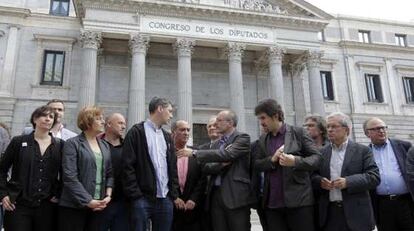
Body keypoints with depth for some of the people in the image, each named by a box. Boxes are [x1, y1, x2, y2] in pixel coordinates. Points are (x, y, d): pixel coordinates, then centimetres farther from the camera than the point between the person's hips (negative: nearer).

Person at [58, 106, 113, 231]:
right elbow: (70, 177, -14)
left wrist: (108, 195, -2)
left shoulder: (105, 146, 13)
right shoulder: (73, 144, -6)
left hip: (98, 206, 6)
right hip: (74, 206, -5)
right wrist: (88, 201, -15)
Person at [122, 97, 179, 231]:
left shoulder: (167, 136, 17)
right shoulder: (137, 132, -2)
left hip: (165, 199, 6)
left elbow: (173, 168, 16)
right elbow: (127, 166, -8)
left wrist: (174, 194, 7)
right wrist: (135, 195, -12)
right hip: (142, 198, -5)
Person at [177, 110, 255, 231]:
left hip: (236, 195, -6)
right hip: (216, 194, 6)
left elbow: (226, 154, -20)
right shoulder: (216, 144, 18)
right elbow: (207, 167, 10)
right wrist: (221, 164, -13)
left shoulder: (242, 138, -4)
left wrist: (194, 152, -18)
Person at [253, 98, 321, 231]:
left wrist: (295, 161, -22)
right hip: (272, 203, 4)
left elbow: (316, 157, -4)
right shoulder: (262, 140, 13)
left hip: (298, 200, -3)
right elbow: (256, 165, 7)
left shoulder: (298, 133, 0)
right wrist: (272, 159, -12)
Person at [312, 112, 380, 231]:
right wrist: (319, 181, -10)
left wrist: (348, 182, -17)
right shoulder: (322, 152, 10)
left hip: (356, 212, -2)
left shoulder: (362, 150, 2)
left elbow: (374, 177, -6)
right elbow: (312, 175, 12)